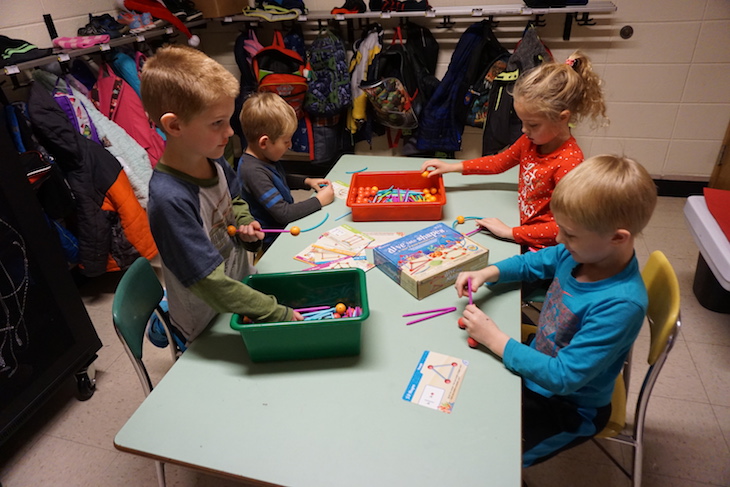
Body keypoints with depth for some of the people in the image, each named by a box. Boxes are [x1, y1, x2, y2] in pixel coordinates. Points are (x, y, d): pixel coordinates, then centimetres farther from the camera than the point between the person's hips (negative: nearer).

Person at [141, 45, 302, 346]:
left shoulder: (212, 160, -6)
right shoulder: (170, 199, -30)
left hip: (243, 282, 7)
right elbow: (212, 284, -28)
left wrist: (244, 223, -6)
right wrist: (279, 314, -26)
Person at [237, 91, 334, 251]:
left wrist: (306, 181, 8)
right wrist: (319, 200, -18)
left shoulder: (264, 157, 0)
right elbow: (283, 213, -28)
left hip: (288, 225, 9)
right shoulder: (253, 171, -28)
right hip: (274, 242, -9)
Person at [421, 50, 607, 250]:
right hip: (523, 231, 7)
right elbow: (499, 162, 15)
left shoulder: (568, 162, -25)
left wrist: (511, 232, -26)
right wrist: (452, 167, 7)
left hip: (542, 247, -7)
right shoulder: (531, 141, -2)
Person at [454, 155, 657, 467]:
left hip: (567, 406, -6)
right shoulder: (582, 251, -15)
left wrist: (495, 339, -28)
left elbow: (563, 377, -31)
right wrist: (487, 272, -12)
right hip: (539, 365, 7)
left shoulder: (620, 305, -35)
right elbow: (533, 262, 5)